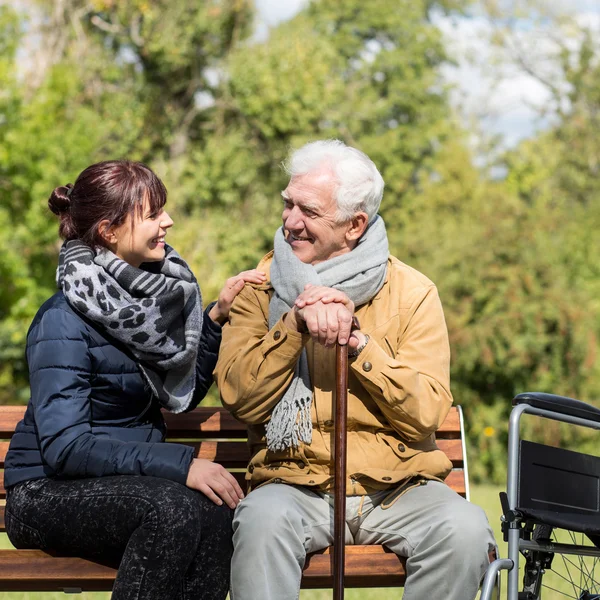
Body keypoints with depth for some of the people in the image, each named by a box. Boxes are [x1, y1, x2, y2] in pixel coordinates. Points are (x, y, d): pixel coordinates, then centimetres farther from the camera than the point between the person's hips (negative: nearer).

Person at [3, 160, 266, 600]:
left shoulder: (151, 291, 7)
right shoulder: (64, 321, -16)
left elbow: (183, 393, 17)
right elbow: (65, 447, -22)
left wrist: (216, 317, 3)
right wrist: (180, 465, -28)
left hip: (130, 480, 6)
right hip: (50, 494, -6)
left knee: (217, 512, -27)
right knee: (173, 507, -34)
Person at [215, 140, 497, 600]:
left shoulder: (412, 292, 5)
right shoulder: (263, 289, 9)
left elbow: (426, 415, -5)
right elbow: (240, 400, -3)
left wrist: (356, 339, -15)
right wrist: (294, 324, -14)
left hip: (398, 488, 1)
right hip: (294, 485, 0)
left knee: (464, 530, -29)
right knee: (262, 521, -34)